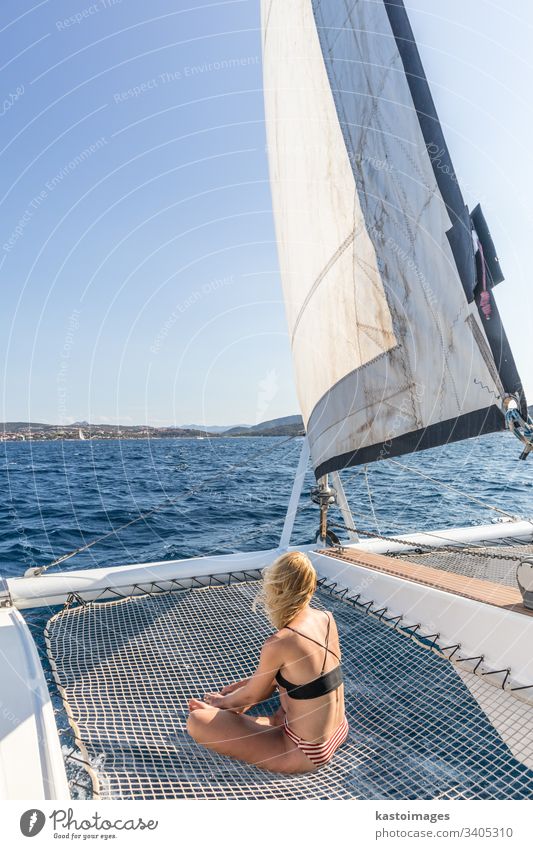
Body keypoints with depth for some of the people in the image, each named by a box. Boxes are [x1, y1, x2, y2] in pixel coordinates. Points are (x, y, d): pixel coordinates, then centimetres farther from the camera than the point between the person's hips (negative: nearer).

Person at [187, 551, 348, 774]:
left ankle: (276, 722, 5)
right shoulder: (327, 618, -6)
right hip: (340, 732, 7)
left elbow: (250, 697, -8)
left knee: (197, 721, -11)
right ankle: (280, 719, 15)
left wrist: (222, 701, 14)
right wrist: (247, 683, 17)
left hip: (308, 754, -7)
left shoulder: (279, 643, -27)